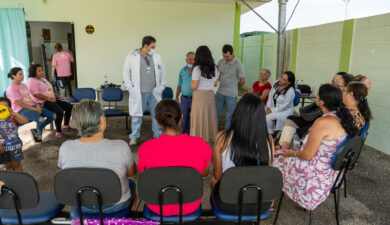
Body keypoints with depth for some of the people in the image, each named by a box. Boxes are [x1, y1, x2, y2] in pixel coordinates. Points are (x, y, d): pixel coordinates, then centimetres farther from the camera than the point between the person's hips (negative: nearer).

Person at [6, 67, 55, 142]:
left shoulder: (24, 85, 17)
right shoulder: (12, 89, -8)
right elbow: (20, 104, -15)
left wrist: (37, 106, -1)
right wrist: (35, 109, -18)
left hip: (32, 107, 8)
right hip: (21, 110, -8)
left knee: (52, 116, -10)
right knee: (40, 119, -33)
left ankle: (36, 130, 9)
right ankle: (39, 134, 1)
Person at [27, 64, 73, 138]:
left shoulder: (43, 79, 22)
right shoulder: (32, 81, -7)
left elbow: (51, 90, 27)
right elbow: (36, 94, -19)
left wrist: (58, 97, 12)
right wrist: (49, 98, -21)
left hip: (52, 100, 10)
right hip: (42, 102, -10)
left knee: (69, 106, 0)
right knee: (59, 110, -32)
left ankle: (66, 125, 11)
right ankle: (58, 132, -24)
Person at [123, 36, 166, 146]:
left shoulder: (157, 57, 7)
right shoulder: (132, 56, -2)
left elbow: (162, 72, 14)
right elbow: (126, 73, 3)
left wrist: (161, 86, 5)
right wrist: (130, 87, -4)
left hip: (154, 92, 3)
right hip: (139, 92, -3)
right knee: (137, 115, 4)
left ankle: (158, 135, 22)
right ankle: (134, 137, 19)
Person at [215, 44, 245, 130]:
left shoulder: (238, 65, -10)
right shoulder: (220, 62, 4)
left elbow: (242, 81, -4)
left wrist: (234, 88, 9)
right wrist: (223, 83, 11)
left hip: (231, 95, -4)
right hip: (220, 93, 4)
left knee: (229, 117, 5)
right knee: (215, 114, 6)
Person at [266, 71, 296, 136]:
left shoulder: (290, 91, -21)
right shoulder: (276, 85, -1)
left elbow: (284, 106, -20)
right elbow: (271, 96, 9)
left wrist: (272, 111, -18)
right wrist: (268, 107, -2)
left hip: (285, 111, -6)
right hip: (273, 108, 6)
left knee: (268, 117, -27)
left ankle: (270, 133, -4)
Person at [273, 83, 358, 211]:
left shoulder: (323, 122, -31)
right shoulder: (342, 118, -4)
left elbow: (307, 155, -23)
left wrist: (291, 153, -5)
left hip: (319, 174, -9)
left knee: (275, 163, 11)